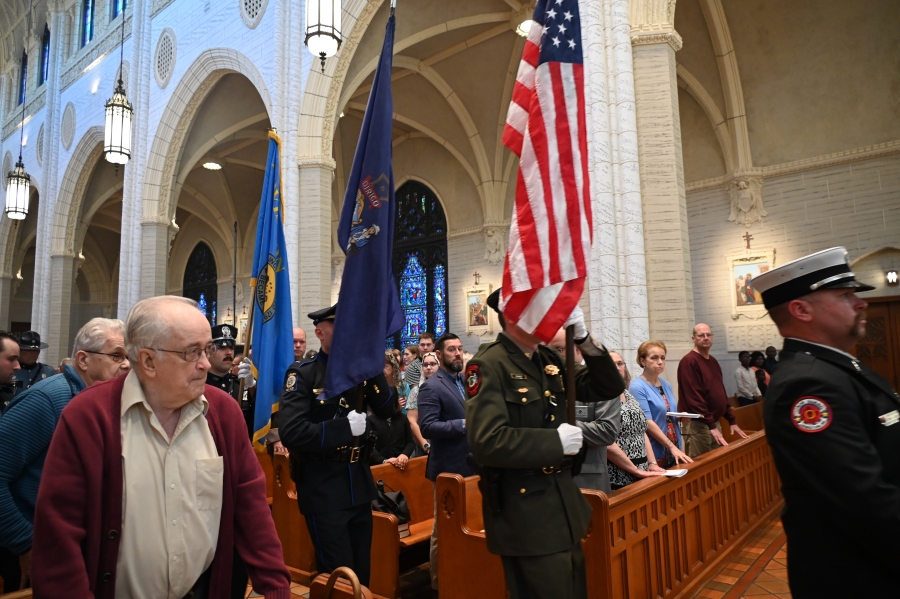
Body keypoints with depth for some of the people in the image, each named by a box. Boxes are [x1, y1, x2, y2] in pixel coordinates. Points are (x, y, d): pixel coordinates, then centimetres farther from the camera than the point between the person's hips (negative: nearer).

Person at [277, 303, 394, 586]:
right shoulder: (302, 374, -13)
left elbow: (385, 411, -2)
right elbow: (292, 433, -24)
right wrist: (345, 427, -24)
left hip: (359, 483, 6)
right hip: (323, 490, -5)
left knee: (361, 570, 20)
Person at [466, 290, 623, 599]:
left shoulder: (550, 360, 5)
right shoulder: (489, 365, -19)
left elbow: (609, 388, 4)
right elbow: (487, 442, -29)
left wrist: (584, 339, -10)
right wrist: (555, 441, -22)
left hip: (564, 504, 8)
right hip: (526, 516, -8)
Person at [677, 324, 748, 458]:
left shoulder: (713, 361, 15)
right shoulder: (689, 361, -14)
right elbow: (693, 396, -20)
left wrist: (731, 421, 17)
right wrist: (711, 425, -22)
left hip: (716, 423, 9)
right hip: (698, 426, -9)